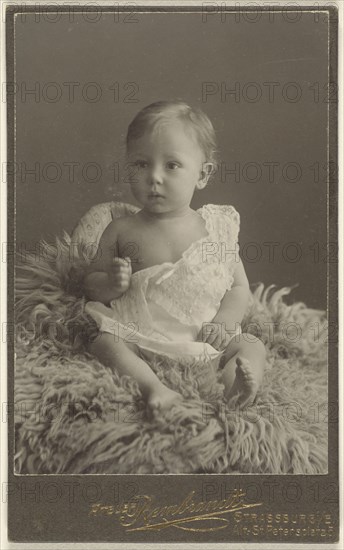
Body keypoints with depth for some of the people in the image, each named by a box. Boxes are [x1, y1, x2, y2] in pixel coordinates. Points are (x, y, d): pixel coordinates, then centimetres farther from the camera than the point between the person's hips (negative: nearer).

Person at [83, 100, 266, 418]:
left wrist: (223, 321, -10)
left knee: (252, 347, -16)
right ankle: (153, 387, -45)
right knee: (104, 344, -27)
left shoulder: (217, 228, 6)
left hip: (206, 343, 1)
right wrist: (110, 283, -11)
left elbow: (239, 287, 11)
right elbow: (91, 283, 14)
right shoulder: (121, 231, 6)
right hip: (141, 339, -1)